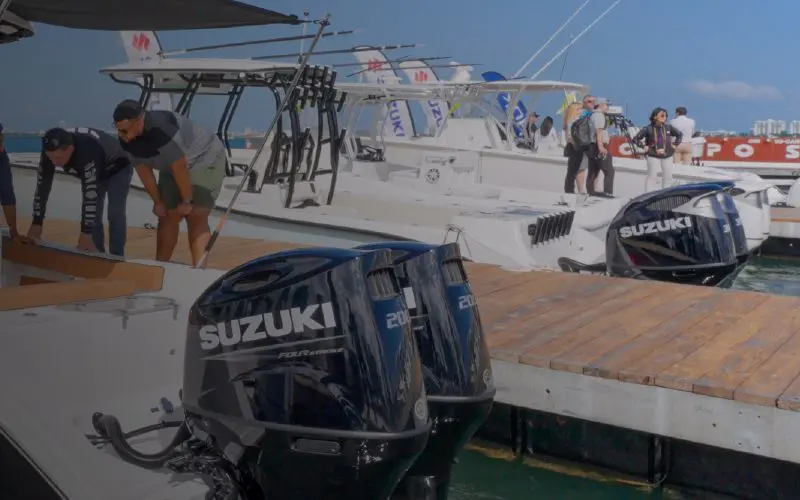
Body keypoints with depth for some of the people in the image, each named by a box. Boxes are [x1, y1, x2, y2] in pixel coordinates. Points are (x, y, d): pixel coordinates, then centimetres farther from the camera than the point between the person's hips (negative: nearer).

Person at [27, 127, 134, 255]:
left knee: (115, 214, -17)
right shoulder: (51, 151, -27)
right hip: (97, 172, 6)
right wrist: (36, 224, -21)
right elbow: (42, 186, -21)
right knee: (93, 216, 0)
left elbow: (90, 193, -47)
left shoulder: (88, 151, -46)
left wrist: (85, 233, -47)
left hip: (118, 169, -6)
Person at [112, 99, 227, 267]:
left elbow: (180, 168, -31)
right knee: (167, 216, 7)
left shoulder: (161, 130, -38)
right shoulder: (127, 140, -13)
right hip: (172, 167, 8)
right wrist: (157, 202, 0)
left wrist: (186, 201, -21)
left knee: (196, 218, -16)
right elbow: (144, 170, -2)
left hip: (206, 161, -8)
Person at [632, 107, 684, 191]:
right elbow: (635, 139, -7)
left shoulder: (668, 127, -1)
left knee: (668, 177, 9)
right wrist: (644, 147, -10)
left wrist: (675, 144, 7)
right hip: (653, 156, -4)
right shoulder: (648, 129, -11)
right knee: (652, 176, -6)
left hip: (667, 156, 4)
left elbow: (679, 134, 16)